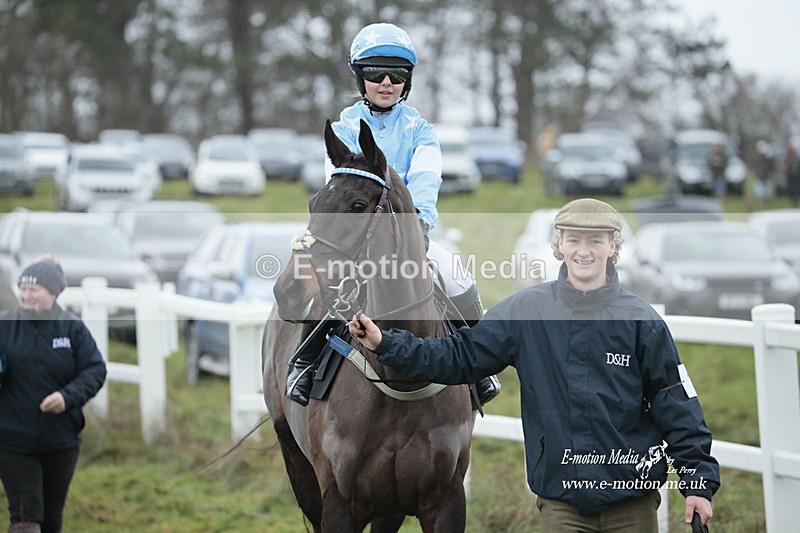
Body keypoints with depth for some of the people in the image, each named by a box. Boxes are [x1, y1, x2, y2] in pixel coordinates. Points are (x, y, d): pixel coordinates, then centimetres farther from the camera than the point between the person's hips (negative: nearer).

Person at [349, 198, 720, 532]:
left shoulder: (640, 319, -2)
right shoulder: (526, 311, 0)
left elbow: (676, 405, -1)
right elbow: (460, 357, 3)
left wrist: (699, 480, -5)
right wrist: (386, 345, -5)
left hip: (632, 502, 0)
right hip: (561, 502, 0)